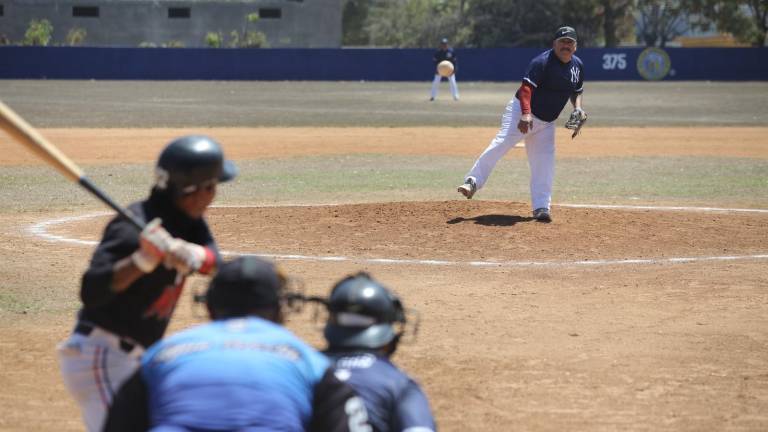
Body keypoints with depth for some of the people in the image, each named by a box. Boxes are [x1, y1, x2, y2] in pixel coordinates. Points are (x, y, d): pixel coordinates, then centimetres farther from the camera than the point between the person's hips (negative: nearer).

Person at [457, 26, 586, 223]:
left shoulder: (578, 65, 6)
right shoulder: (543, 61, -17)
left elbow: (576, 91, 21)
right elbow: (526, 87, -25)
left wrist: (578, 108, -1)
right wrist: (526, 114, -38)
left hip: (546, 123, 6)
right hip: (522, 111, -6)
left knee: (545, 165, 1)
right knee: (500, 145, -22)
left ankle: (541, 207, 5)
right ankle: (473, 181, -20)